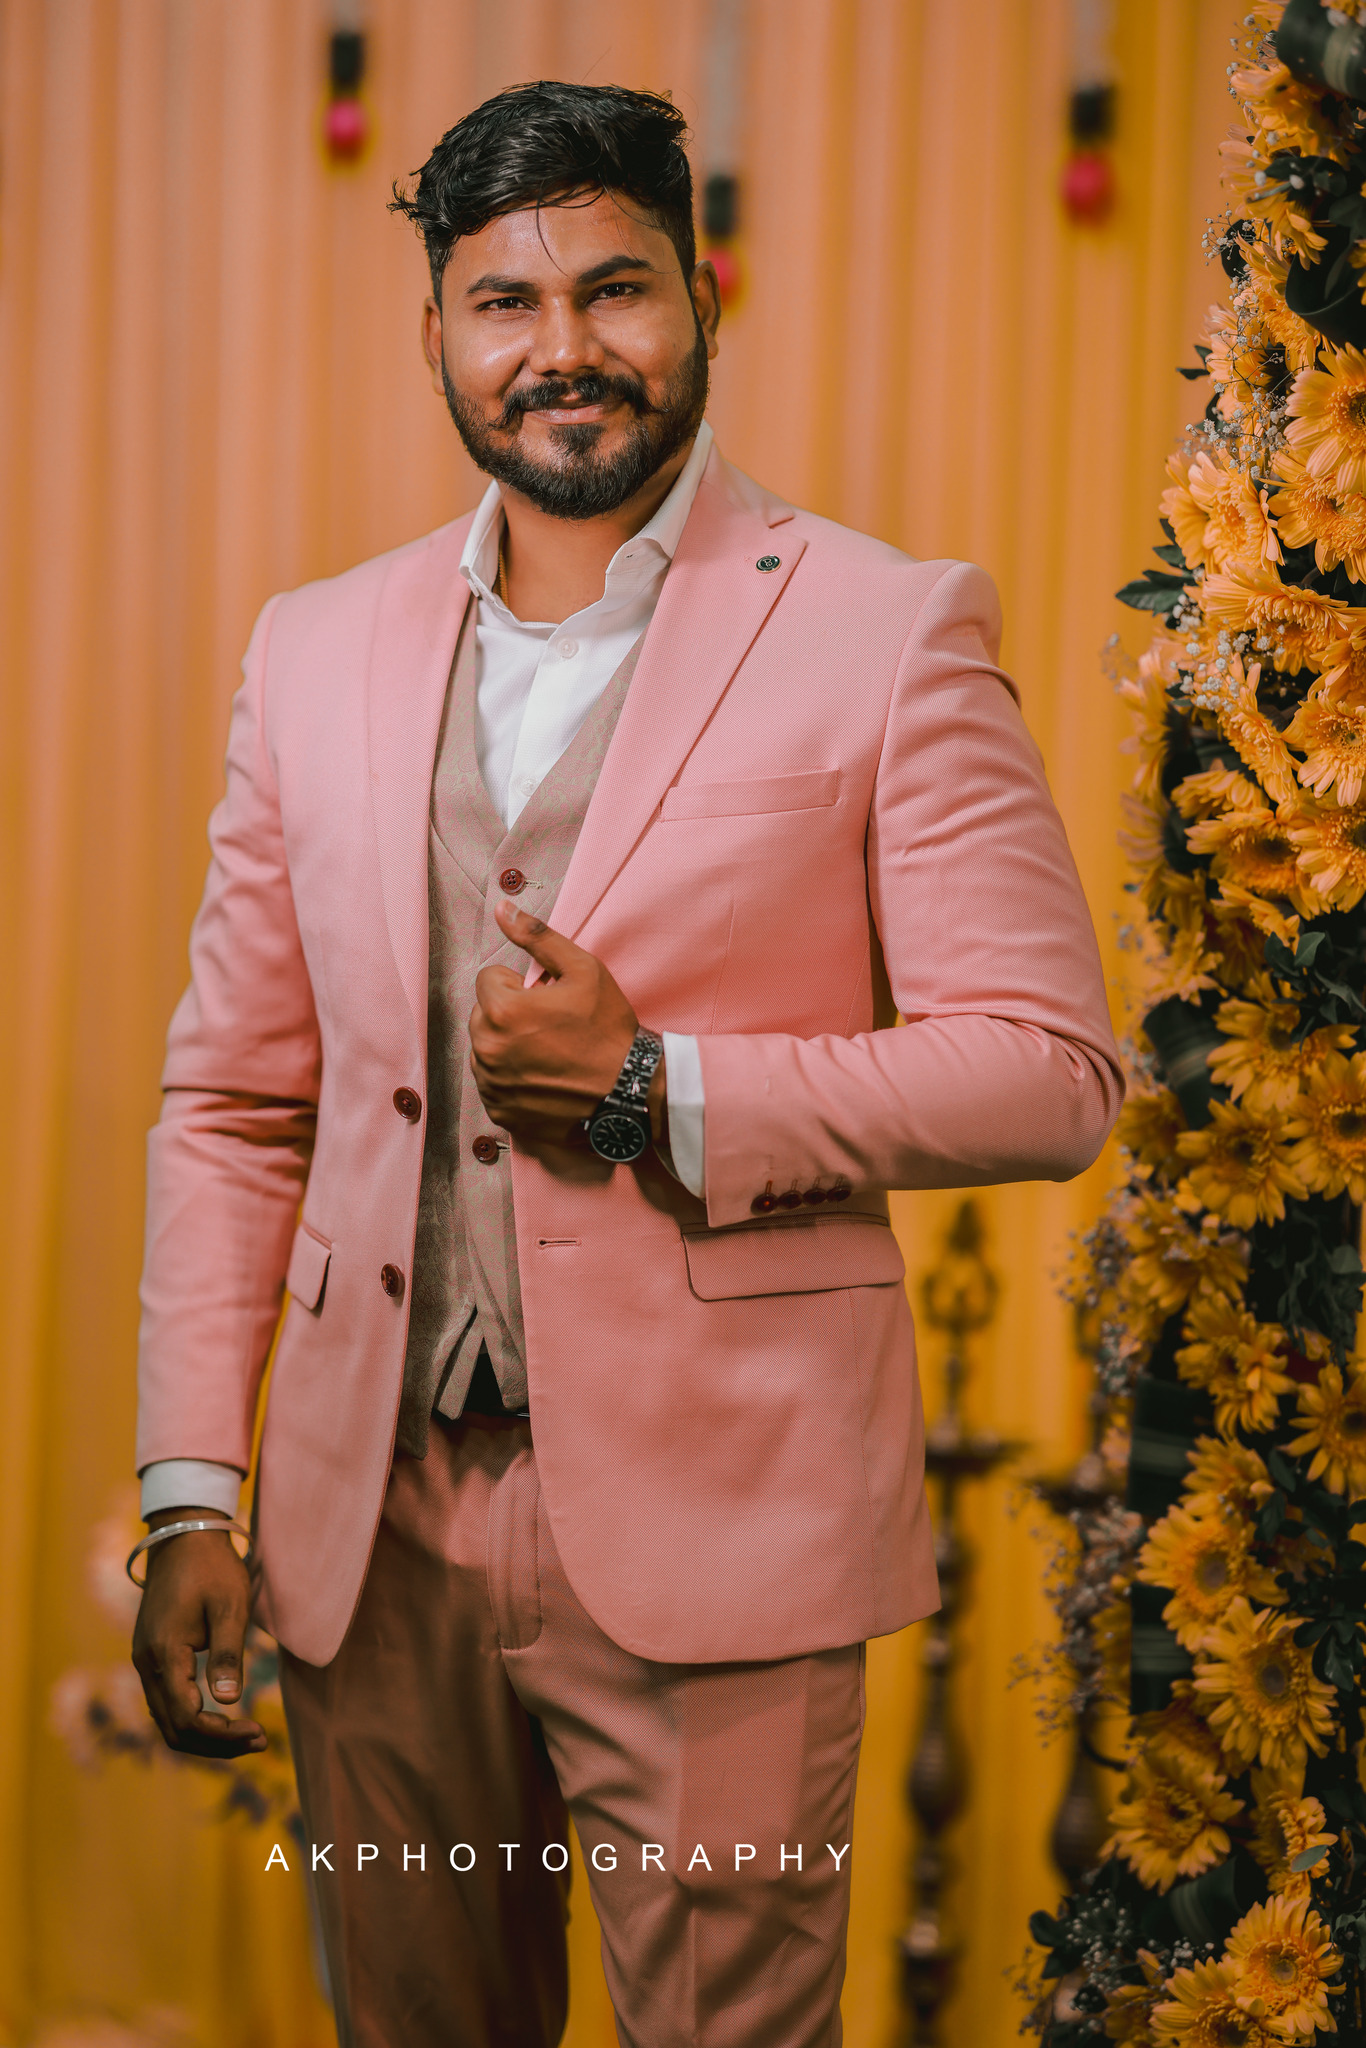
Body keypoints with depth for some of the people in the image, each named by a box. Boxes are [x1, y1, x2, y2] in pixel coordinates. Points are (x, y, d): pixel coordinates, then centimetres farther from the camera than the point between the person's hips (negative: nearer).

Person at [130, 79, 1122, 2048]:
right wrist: (191, 1494, 3)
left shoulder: (885, 633, -3)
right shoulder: (318, 651, 9)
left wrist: (656, 1089, -16)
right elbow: (233, 1099, 11)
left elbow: (1052, 1071, -6)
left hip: (711, 1538, -4)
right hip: (376, 1531, 4)